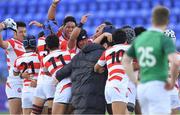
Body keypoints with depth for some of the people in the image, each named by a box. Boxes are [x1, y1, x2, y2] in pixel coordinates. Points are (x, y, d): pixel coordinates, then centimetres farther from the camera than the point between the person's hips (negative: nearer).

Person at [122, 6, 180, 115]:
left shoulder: (139, 38, 12)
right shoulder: (164, 39, -9)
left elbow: (125, 61, 19)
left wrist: (135, 82, 18)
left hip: (142, 88, 7)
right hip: (158, 86, -7)